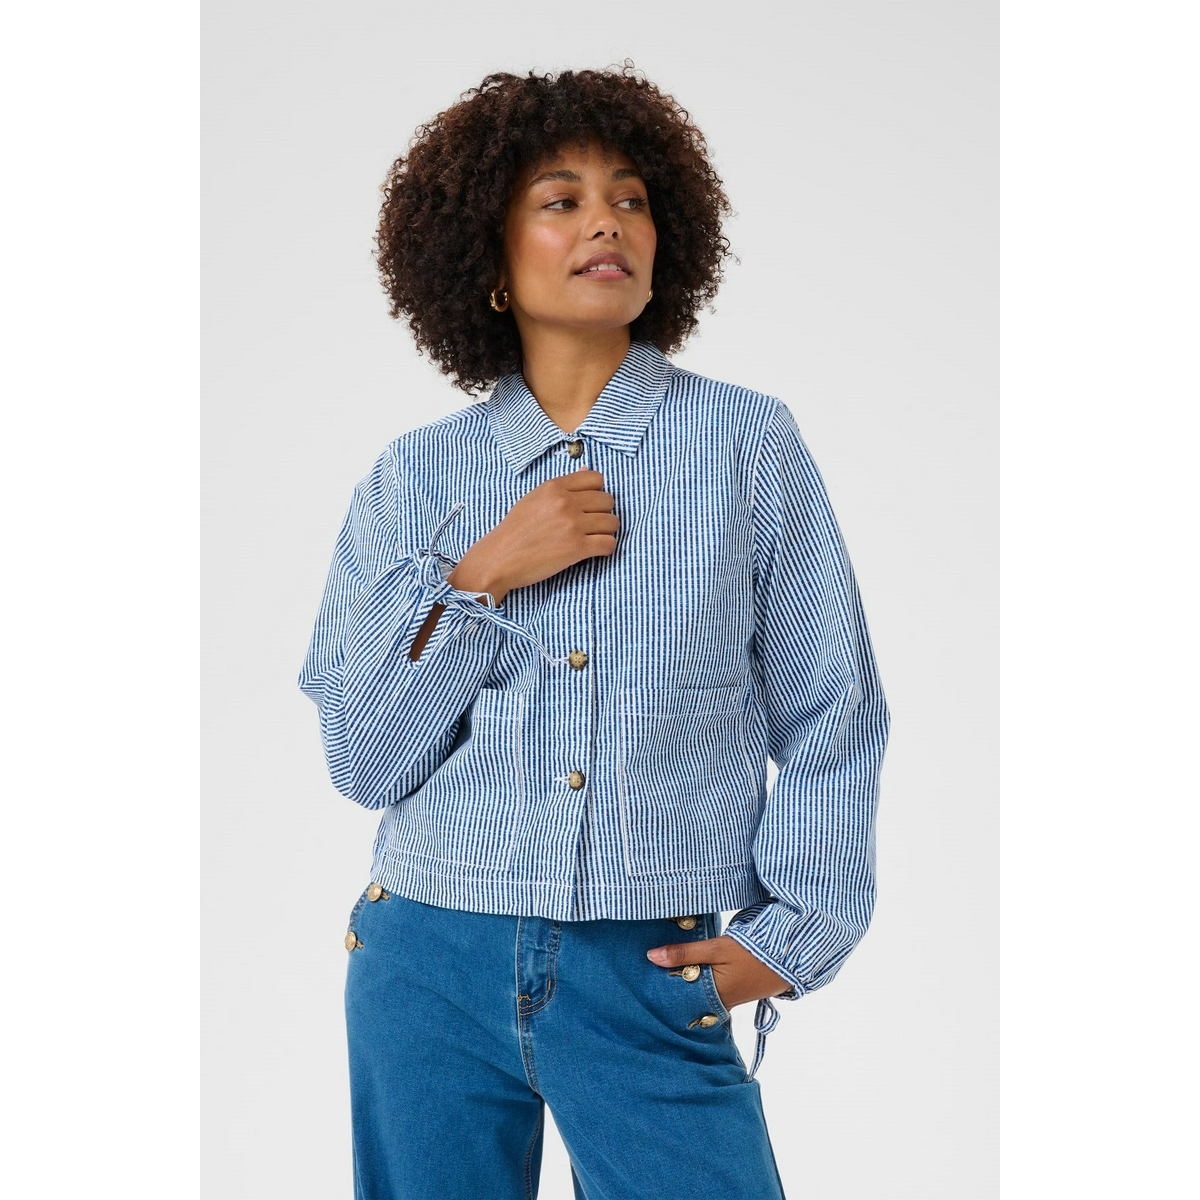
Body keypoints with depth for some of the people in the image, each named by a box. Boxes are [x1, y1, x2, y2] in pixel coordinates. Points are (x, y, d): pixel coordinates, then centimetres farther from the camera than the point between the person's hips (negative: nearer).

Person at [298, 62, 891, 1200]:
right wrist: (480, 579, -11)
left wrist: (787, 932, -3)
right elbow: (366, 761, 0)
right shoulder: (416, 477, 3)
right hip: (433, 964, 2)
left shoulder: (747, 442, 0)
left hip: (653, 979, -1)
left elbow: (830, 721, 3)